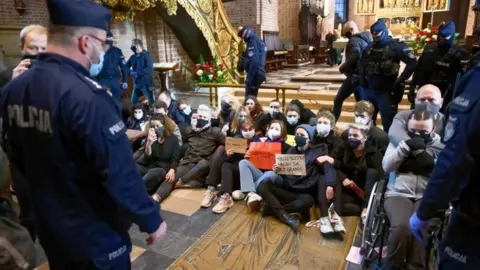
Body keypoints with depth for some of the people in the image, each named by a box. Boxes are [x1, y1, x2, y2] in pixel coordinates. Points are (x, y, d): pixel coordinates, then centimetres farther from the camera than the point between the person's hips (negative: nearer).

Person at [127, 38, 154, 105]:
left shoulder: (146, 55, -7)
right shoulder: (133, 57, 10)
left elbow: (150, 69, -19)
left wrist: (137, 73, -22)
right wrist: (130, 72, -10)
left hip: (146, 83, -6)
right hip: (136, 83, 6)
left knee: (151, 101, 0)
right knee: (133, 102, 11)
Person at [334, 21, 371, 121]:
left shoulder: (354, 41, -12)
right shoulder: (366, 39, 17)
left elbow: (354, 57, -29)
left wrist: (343, 68, -18)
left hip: (355, 75, -9)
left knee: (338, 100, -1)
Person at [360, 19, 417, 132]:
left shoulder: (396, 46, -7)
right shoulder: (369, 48, 10)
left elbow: (413, 63, -13)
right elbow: (363, 65, 24)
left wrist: (399, 81, -14)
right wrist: (362, 79, 10)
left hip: (386, 92, -6)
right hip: (369, 90, 6)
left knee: (388, 123, 1)